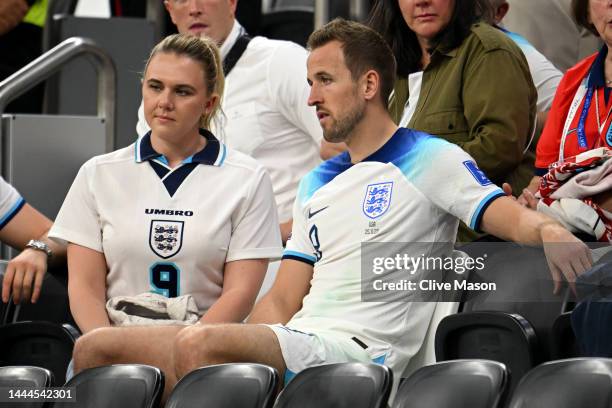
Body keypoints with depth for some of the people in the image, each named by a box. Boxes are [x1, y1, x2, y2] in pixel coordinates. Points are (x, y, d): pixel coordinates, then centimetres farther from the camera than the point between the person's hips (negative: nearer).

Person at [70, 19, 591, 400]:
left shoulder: (430, 159, 5)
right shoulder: (318, 184, 27)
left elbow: (510, 215, -9)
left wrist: (550, 232, -34)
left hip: (358, 349, -8)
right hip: (298, 340, 8)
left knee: (199, 342, -35)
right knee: (95, 349, -4)